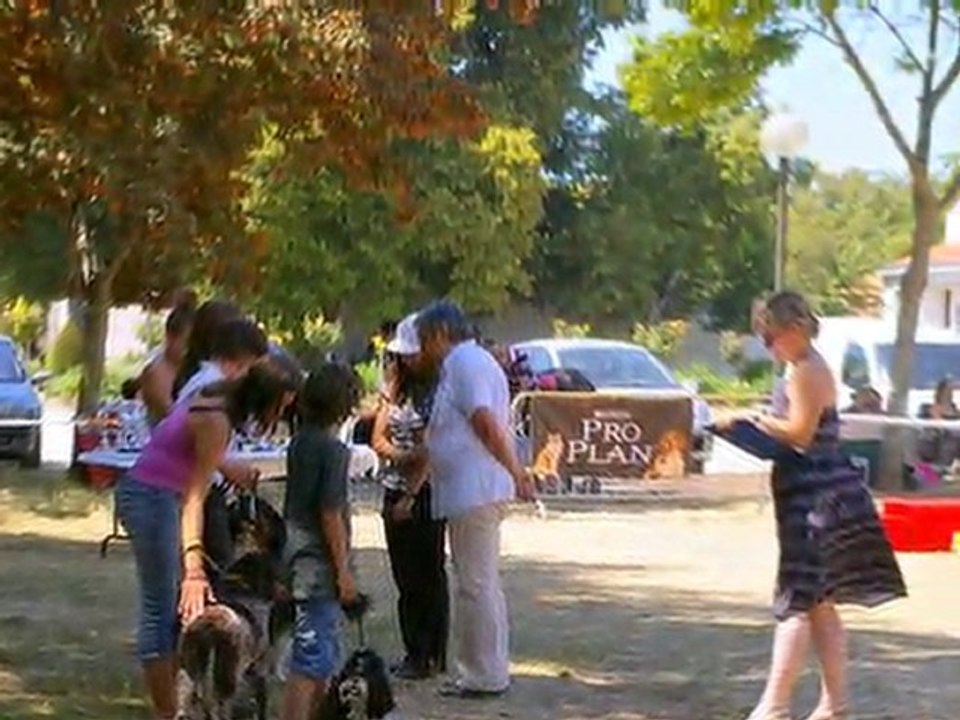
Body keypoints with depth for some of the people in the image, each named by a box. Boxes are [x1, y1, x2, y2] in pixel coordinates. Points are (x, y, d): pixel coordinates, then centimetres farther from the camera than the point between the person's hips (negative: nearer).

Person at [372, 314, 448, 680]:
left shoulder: (439, 390, -9)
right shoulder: (397, 389, 14)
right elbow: (378, 438, 12)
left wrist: (411, 495, -16)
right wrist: (399, 455, -10)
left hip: (426, 492, -7)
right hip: (394, 490, 7)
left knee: (429, 575, -2)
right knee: (405, 577, 10)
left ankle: (432, 655, 4)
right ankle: (413, 652, 18)